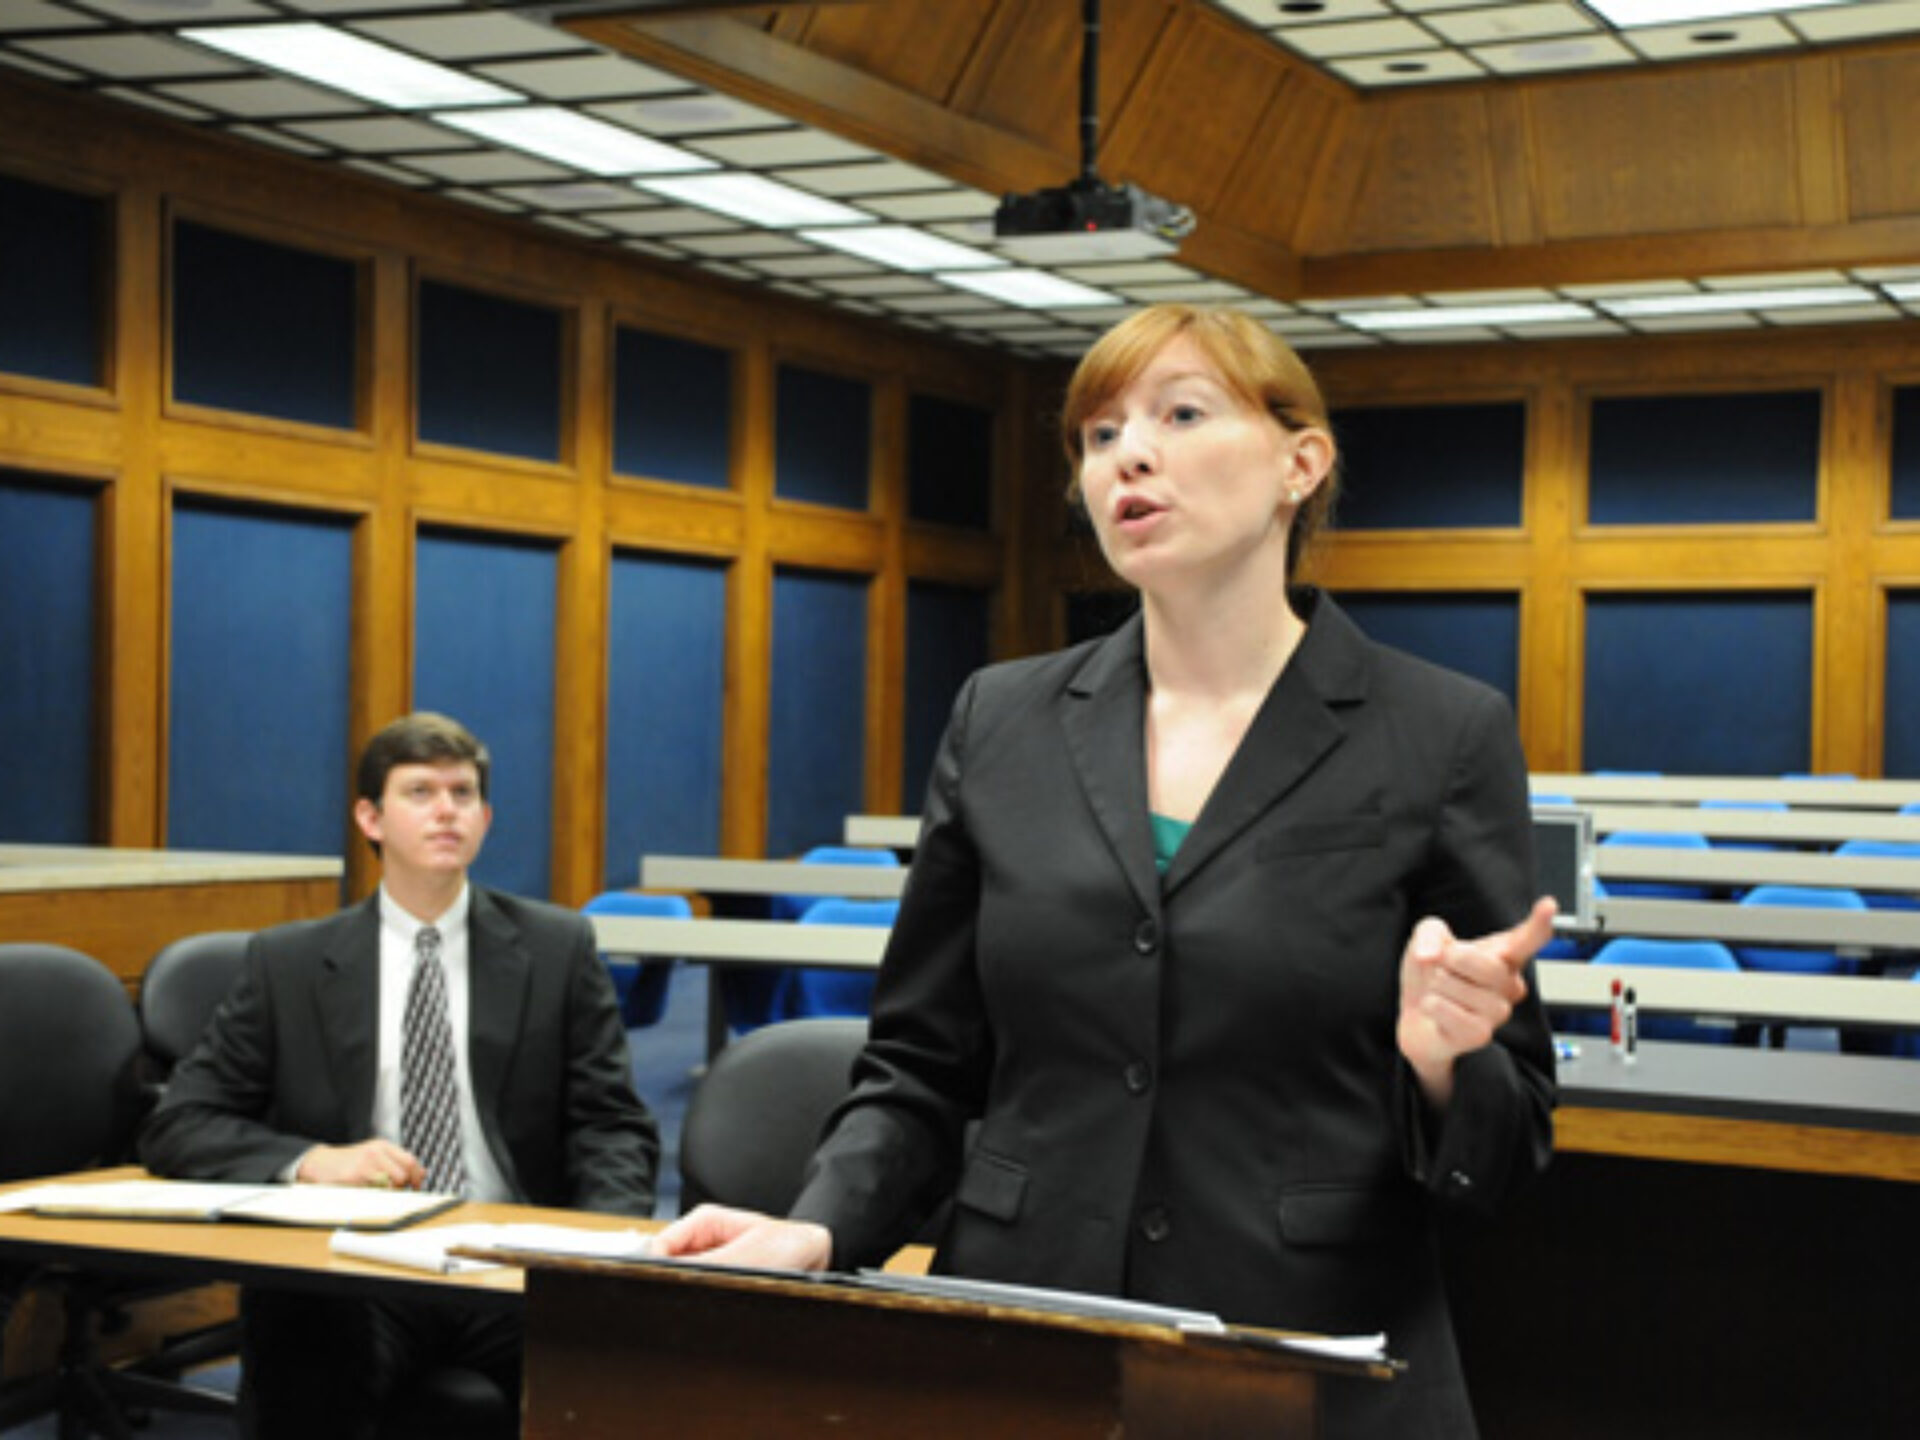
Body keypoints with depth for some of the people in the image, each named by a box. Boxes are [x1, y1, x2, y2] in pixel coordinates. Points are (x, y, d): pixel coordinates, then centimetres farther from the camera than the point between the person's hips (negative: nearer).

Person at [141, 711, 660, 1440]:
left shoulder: (558, 949, 10)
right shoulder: (289, 963, 9)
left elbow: (613, 1126, 7)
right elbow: (176, 1127, 6)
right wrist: (311, 1162, -13)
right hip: (349, 1272, -1)